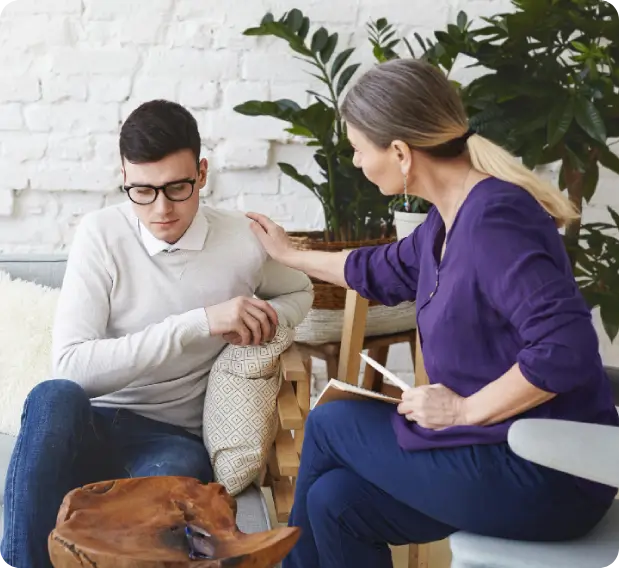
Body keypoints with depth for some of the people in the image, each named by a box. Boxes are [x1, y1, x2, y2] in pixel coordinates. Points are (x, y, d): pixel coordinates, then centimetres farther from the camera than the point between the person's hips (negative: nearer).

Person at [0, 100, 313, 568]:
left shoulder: (243, 240, -2)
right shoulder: (101, 234, -6)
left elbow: (299, 292, 22)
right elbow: (71, 365, -17)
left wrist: (266, 323, -3)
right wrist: (199, 322, -22)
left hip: (174, 438, 0)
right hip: (88, 428, 1)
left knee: (170, 477, -37)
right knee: (54, 398, -35)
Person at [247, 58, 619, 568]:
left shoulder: (493, 216, -22)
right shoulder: (450, 217, 7)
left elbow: (565, 349, -30)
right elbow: (387, 272, 26)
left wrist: (465, 410, -19)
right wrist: (289, 255, 37)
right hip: (508, 451, 8)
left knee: (329, 425, 2)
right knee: (336, 499, 4)